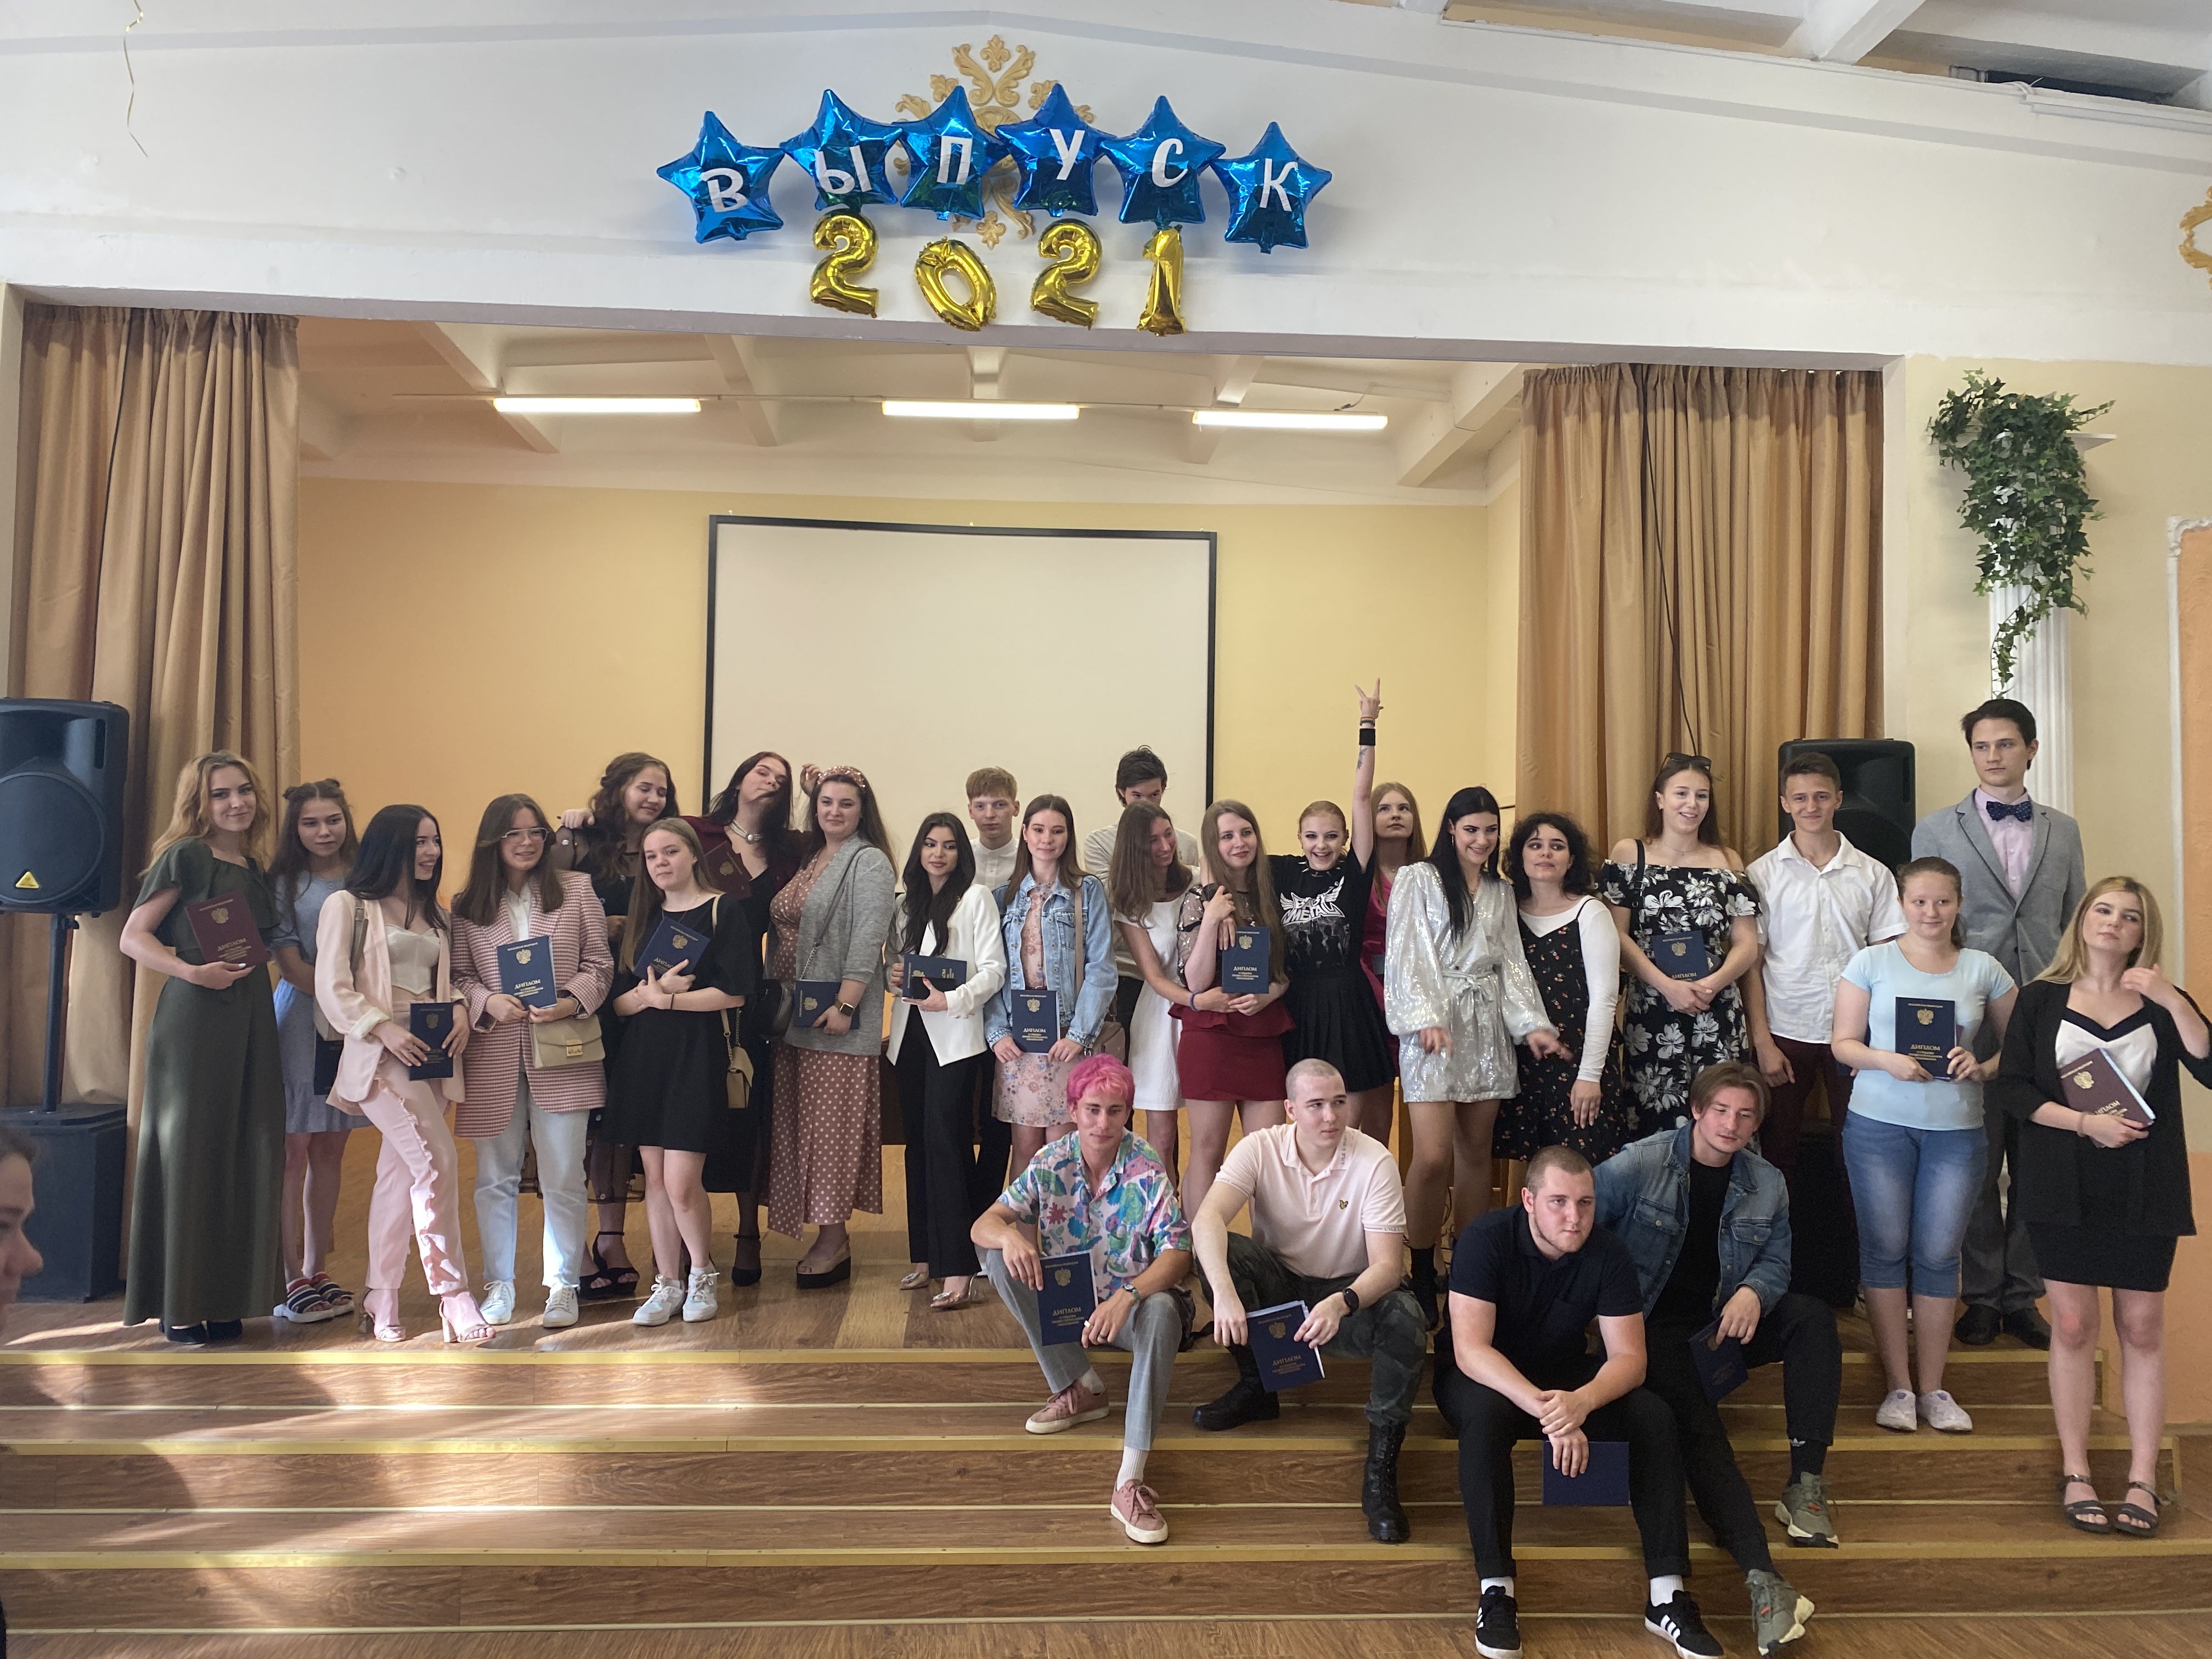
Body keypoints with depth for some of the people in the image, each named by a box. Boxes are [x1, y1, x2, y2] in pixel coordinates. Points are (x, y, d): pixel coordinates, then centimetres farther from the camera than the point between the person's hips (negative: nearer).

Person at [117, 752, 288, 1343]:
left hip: (251, 1017, 7)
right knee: (190, 1153, -2)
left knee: (246, 1155, 6)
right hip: (195, 1016, -6)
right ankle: (180, 1307, 6)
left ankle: (225, 1299, 14)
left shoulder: (255, 868, 17)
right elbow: (133, 937, -8)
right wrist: (193, 971, -20)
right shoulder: (186, 857, -3)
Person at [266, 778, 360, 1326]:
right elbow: (291, 964, -7)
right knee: (293, 1148, -4)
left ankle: (317, 1271, 17)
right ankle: (290, 1279, 2)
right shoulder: (285, 884, -1)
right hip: (300, 1019, -4)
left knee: (331, 1149, 8)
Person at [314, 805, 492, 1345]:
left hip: (431, 1056, 7)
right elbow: (332, 989, -8)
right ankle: (452, 1295, -12)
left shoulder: (433, 915, 19)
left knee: (401, 1174, 8)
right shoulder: (348, 906, -1)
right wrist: (384, 1029, -19)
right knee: (437, 1160, -17)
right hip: (381, 1054, -6)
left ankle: (382, 1300, 16)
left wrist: (460, 1012, -1)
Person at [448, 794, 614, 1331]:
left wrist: (572, 1002, -14)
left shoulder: (576, 889, 4)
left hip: (561, 1054, -1)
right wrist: (488, 1002, -14)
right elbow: (458, 976, 5)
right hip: (493, 1056, 2)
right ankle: (499, 1283, 23)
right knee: (495, 1177, 10)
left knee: (564, 1178, 2)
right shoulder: (468, 906, 6)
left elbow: (600, 965, 2)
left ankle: (563, 1285, 15)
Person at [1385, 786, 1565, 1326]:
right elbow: (1407, 956, -6)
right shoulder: (1418, 880, 1)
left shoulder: (1501, 892, 18)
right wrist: (1427, 1020, -18)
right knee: (1433, 1157, -14)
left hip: (1487, 1028, 5)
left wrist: (1533, 1023, 3)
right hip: (1434, 1028, -5)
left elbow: (1512, 962, 16)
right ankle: (1422, 1272, -1)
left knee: (1477, 1151, 7)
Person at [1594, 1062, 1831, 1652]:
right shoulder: (1641, 1164, -9)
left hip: (1723, 1323, 5)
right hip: (1653, 1328, -5)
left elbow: (1775, 1261, 8)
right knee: (1697, 1425, -28)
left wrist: (1752, 1293, -16)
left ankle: (1805, 1485, -21)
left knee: (1814, 1317, -20)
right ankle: (1762, 1577, -38)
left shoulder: (1767, 1184, 7)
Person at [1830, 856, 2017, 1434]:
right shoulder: (1872, 962, 3)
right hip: (1879, 1124, -1)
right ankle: (1898, 1386, 12)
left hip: (1957, 1130, 1)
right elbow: (1843, 1042, 1)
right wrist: (1886, 1061, -17)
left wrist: (1983, 1069, -10)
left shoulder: (1984, 970, 7)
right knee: (1885, 1249, 2)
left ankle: (1934, 1388, 15)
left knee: (1938, 1255, 3)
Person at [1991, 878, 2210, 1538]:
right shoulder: (2042, 998, 4)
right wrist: (2086, 1122, -14)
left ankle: (2142, 1480, 10)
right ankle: (2075, 1473, 11)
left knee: (2142, 1327, 4)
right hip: (2065, 1186, -1)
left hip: (2145, 1188, 1)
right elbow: (2010, 1088, -3)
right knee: (2073, 1324, 2)